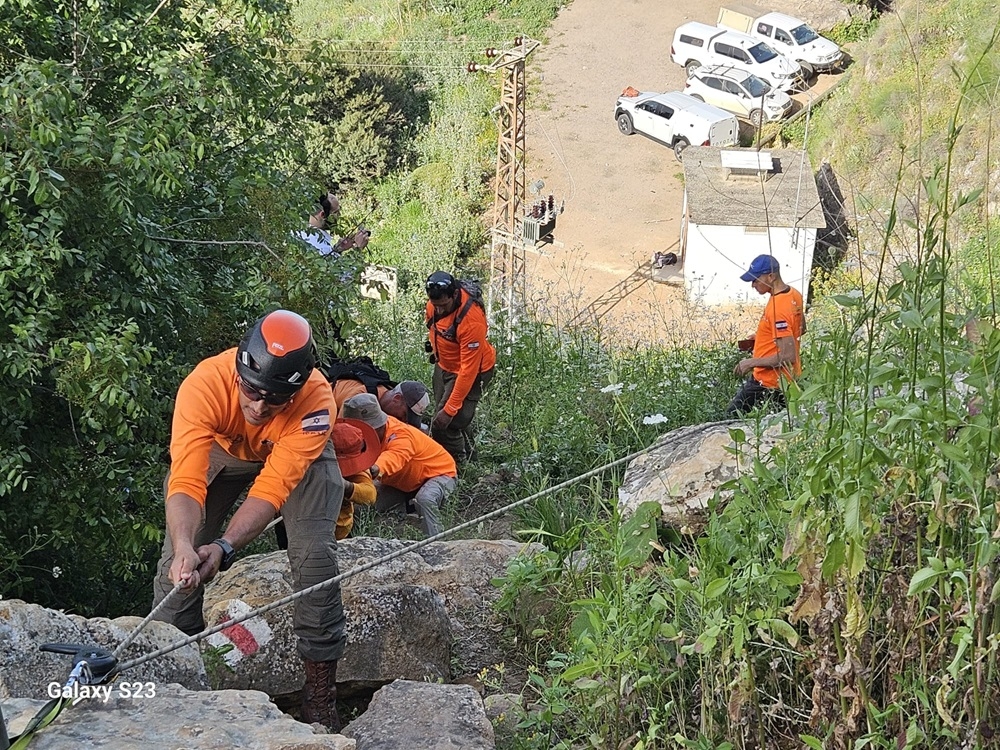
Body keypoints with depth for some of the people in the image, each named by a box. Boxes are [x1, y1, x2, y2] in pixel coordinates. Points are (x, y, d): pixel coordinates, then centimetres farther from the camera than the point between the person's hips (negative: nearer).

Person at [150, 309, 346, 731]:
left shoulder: (316, 399, -40)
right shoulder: (205, 384, -39)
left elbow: (273, 487, -40)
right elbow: (186, 482, -44)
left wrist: (224, 547, -53)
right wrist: (184, 546, -62)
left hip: (298, 456, -1)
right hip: (222, 449, 1)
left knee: (314, 555, -18)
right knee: (179, 560, -11)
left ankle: (320, 700, -6)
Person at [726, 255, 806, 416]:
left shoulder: (777, 309, -26)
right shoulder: (793, 294, 4)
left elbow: (788, 356, -28)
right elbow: (801, 329, 22)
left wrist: (752, 362, -20)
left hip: (767, 383, -10)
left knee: (733, 416, -3)